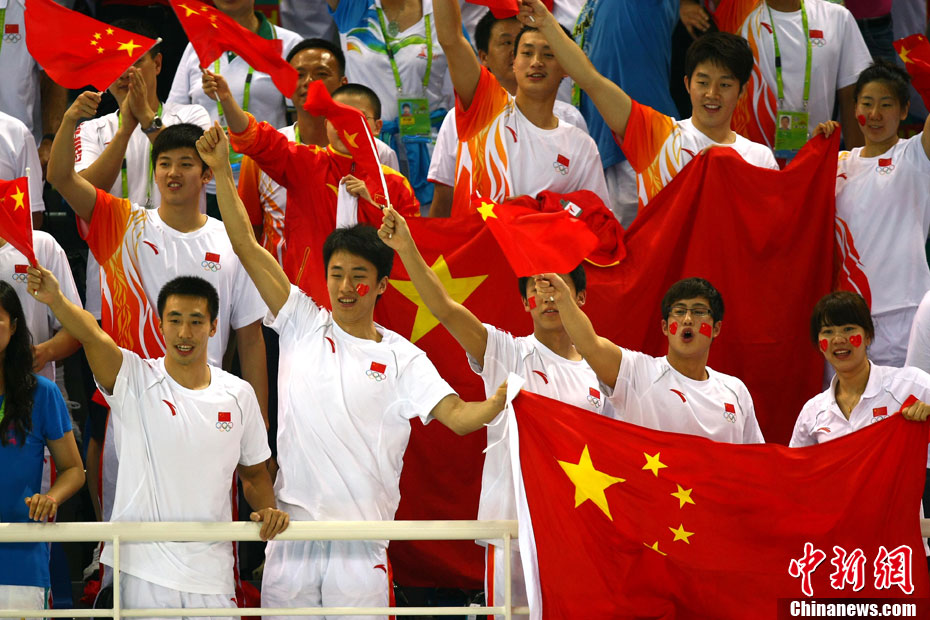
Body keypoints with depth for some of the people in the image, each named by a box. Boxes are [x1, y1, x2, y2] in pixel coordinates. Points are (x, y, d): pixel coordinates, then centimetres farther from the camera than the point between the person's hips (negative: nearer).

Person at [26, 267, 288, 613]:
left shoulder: (238, 395, 7)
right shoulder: (135, 380, -3)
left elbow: (254, 472, 17)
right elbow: (92, 336, -23)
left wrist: (268, 510, -4)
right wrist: (56, 301, -42)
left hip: (211, 570, 3)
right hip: (143, 568, -3)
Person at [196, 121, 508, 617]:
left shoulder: (402, 359, 4)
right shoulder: (302, 326, 7)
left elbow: (456, 416, -5)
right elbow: (247, 248, 5)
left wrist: (506, 396, -23)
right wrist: (221, 172, -1)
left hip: (362, 536, -1)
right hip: (292, 527, 1)